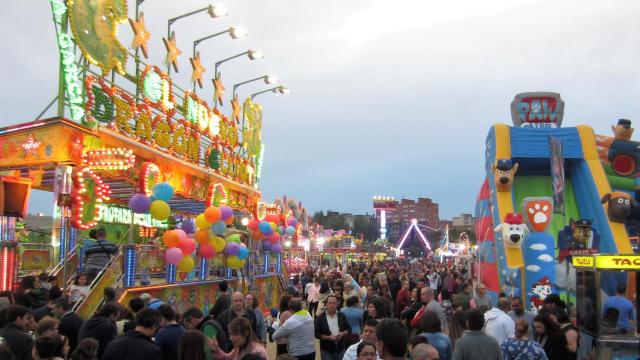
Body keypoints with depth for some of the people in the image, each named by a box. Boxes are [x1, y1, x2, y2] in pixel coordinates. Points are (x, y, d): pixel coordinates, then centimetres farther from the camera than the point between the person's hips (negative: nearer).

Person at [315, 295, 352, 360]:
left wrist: (343, 333, -11)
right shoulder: (320, 318, -4)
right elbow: (316, 333, -6)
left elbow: (349, 329, 10)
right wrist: (328, 337, -19)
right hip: (326, 350, -2)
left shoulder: (342, 316, 6)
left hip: (341, 349, 3)